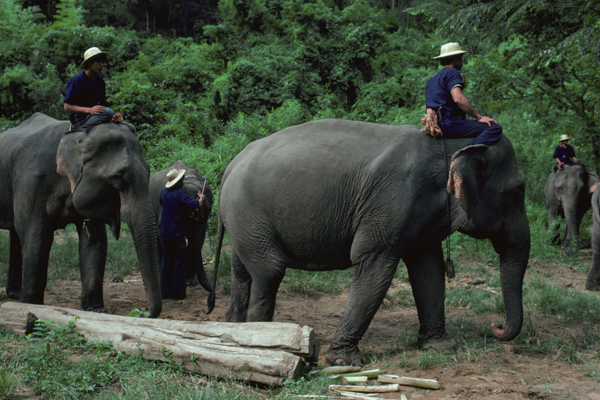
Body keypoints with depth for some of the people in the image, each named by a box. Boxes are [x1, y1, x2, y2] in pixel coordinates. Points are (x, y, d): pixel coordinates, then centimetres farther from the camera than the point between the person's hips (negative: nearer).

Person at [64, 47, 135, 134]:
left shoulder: (100, 81, 15)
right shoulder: (76, 80, -8)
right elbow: (67, 107, -13)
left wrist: (116, 115, -7)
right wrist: (89, 110, -26)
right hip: (81, 120, -8)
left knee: (130, 128, -6)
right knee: (108, 112, -35)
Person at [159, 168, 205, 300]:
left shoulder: (164, 192, 7)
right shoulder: (180, 194, -17)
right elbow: (195, 205, -26)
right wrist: (200, 199, -3)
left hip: (164, 234, 7)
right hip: (177, 235, -7)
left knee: (166, 263, 13)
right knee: (179, 264, 2)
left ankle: (165, 291, 16)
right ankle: (177, 293, 5)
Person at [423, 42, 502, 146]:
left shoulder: (432, 80, 24)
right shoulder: (451, 72, -4)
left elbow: (426, 108, 25)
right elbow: (458, 98, -19)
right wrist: (479, 117, -15)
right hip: (451, 124, -10)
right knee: (495, 127, -20)